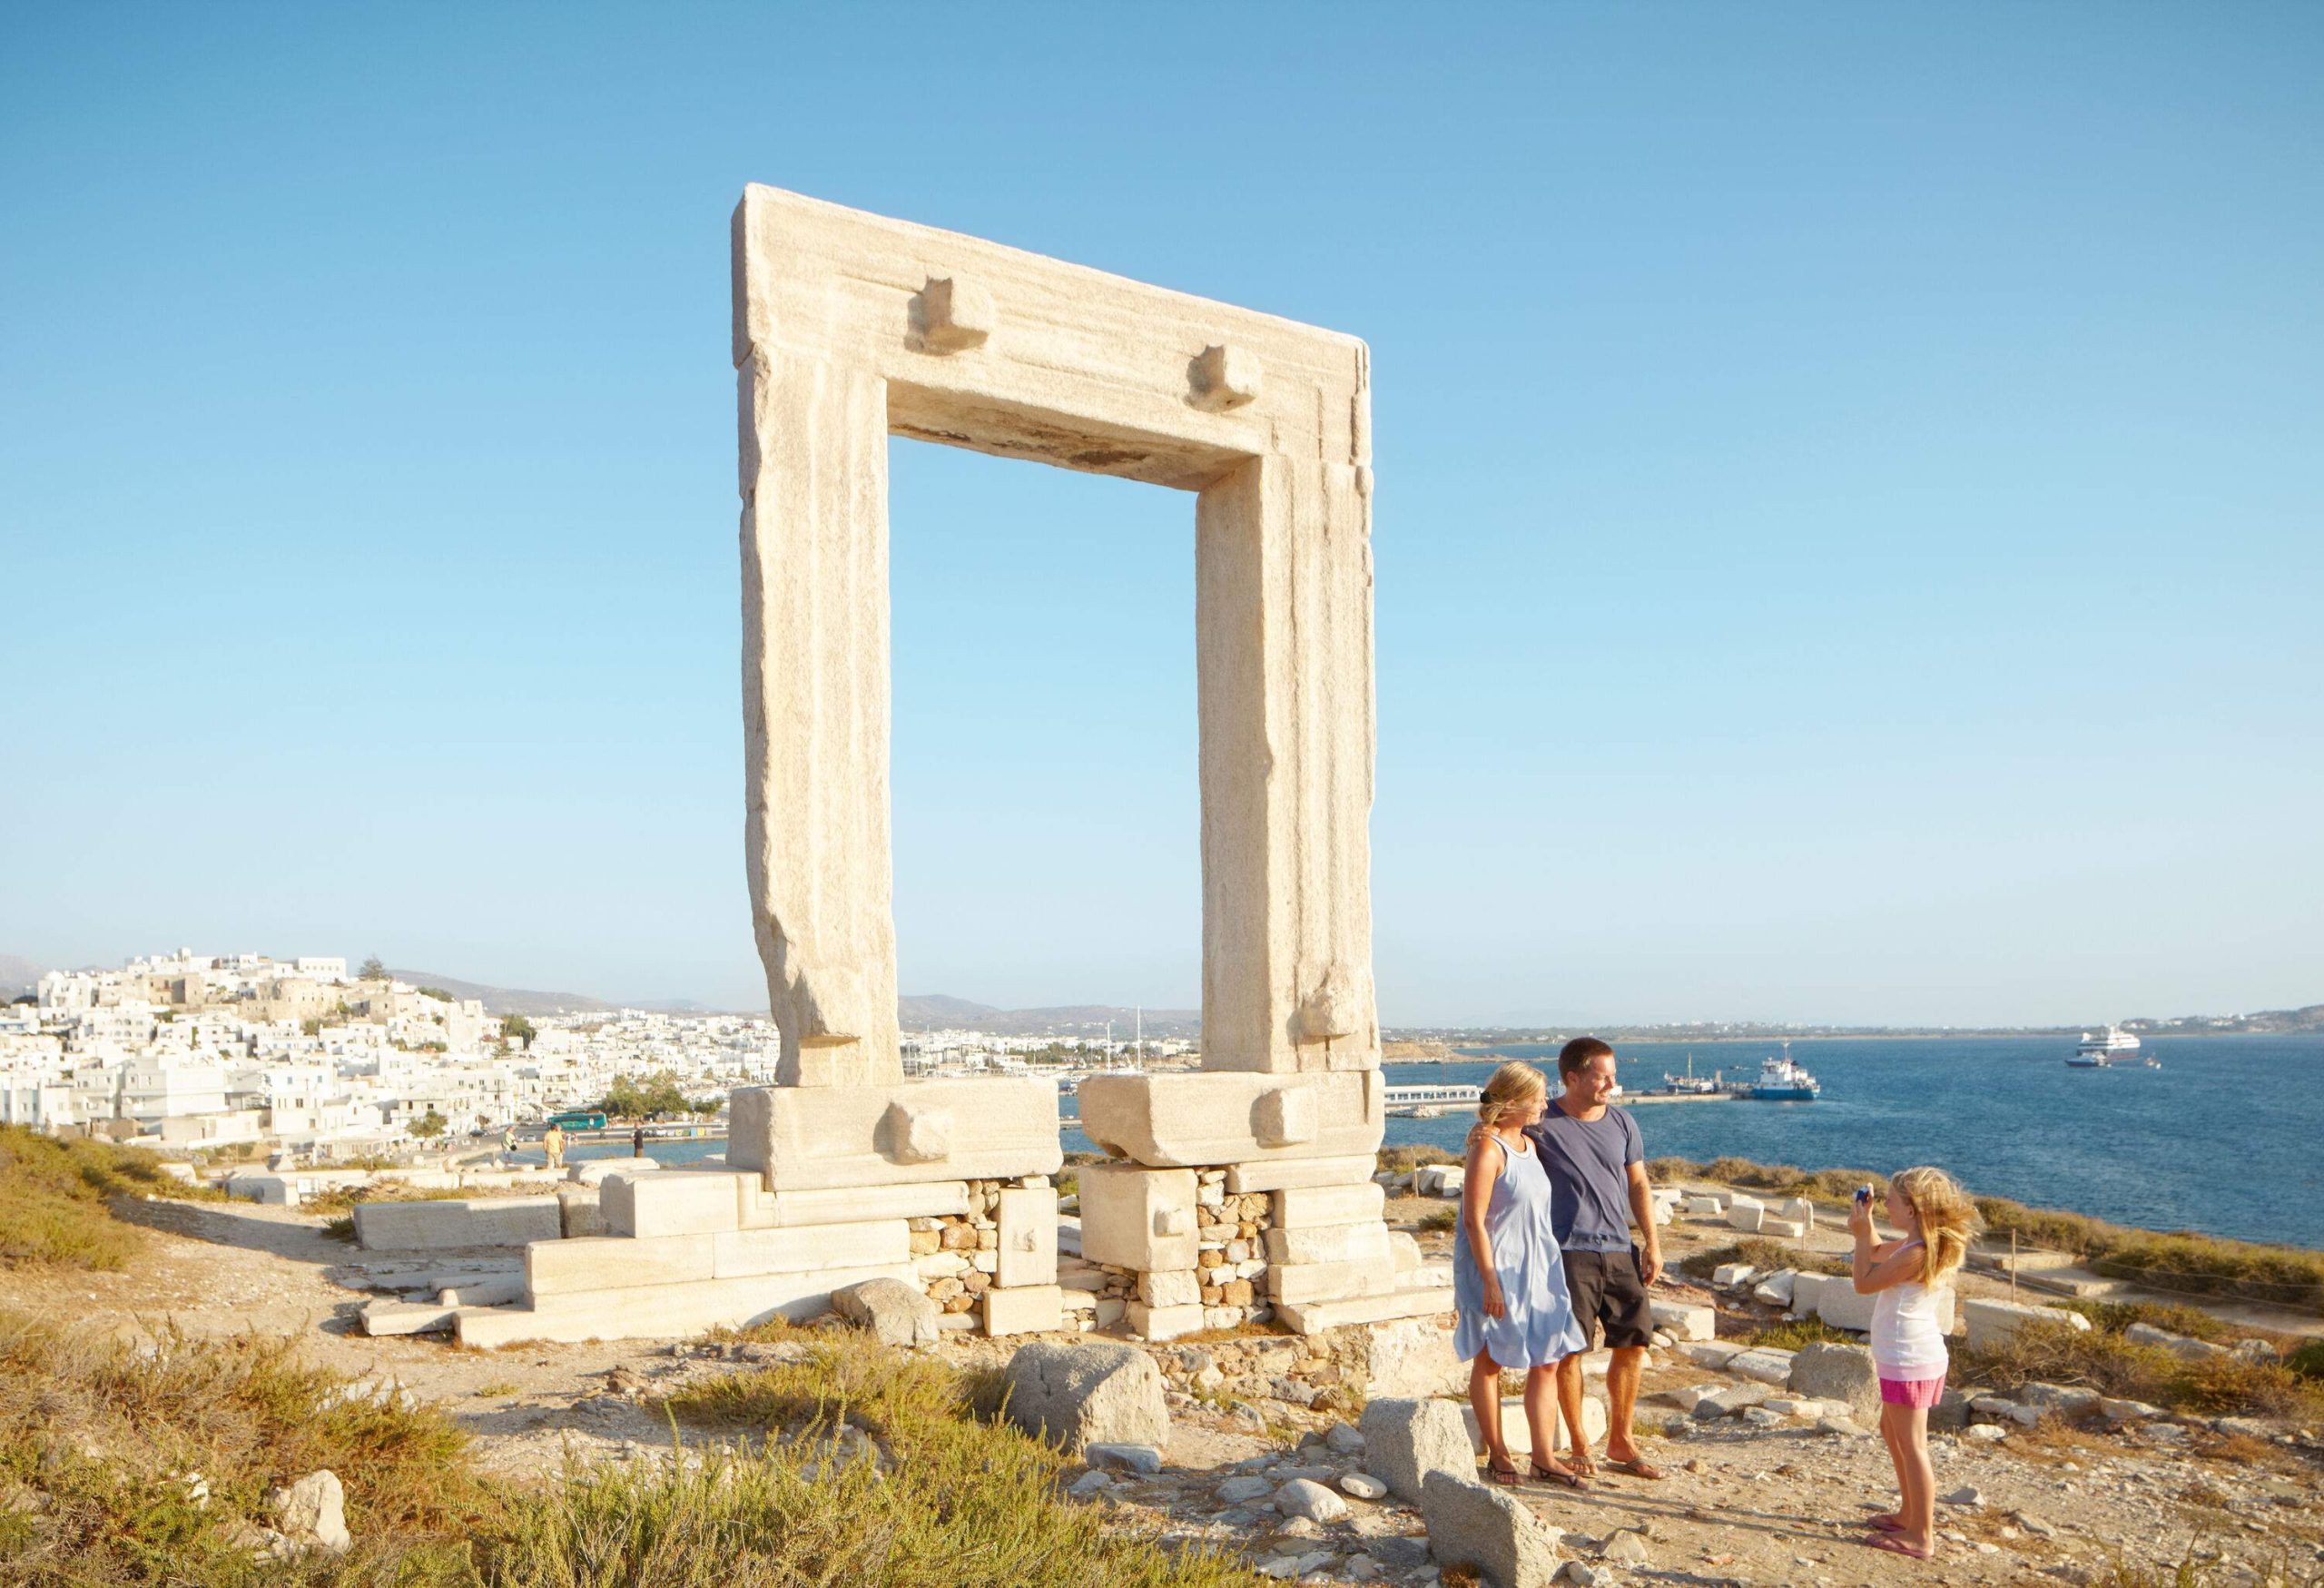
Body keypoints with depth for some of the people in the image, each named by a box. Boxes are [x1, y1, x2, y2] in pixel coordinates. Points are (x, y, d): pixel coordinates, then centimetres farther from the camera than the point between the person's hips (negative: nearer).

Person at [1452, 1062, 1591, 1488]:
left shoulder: (1529, 1145, 10)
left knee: (1546, 1362, 6)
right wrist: (1490, 1281, -21)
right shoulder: (1488, 1149, -17)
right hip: (1496, 1271, -8)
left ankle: (1544, 1457, 13)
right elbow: (1474, 1220, -19)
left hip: (1536, 1269, 8)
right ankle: (1497, 1453, 19)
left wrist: (1548, 1267, 19)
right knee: (1490, 1362, 7)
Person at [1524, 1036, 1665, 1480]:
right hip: (1568, 1252, -5)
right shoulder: (1541, 1124, -6)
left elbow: (1638, 1185, 14)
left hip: (1620, 1250, 5)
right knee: (1570, 1349, -3)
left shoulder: (1622, 1122, 9)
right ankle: (1579, 1446, 12)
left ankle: (1621, 1443, 21)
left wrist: (1652, 1243, 9)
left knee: (1633, 1342, 6)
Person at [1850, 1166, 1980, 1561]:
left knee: (1912, 1446, -2)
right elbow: (1876, 1253, 25)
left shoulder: (1916, 1253, -24)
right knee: (1892, 1433, 23)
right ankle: (1909, 1513, 36)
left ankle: (1921, 1536, 6)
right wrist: (1865, 1221, 12)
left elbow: (1864, 1283, -18)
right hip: (1909, 1356, 11)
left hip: (1910, 1361, -11)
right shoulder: (1915, 1244, 7)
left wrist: (1860, 1233, -12)